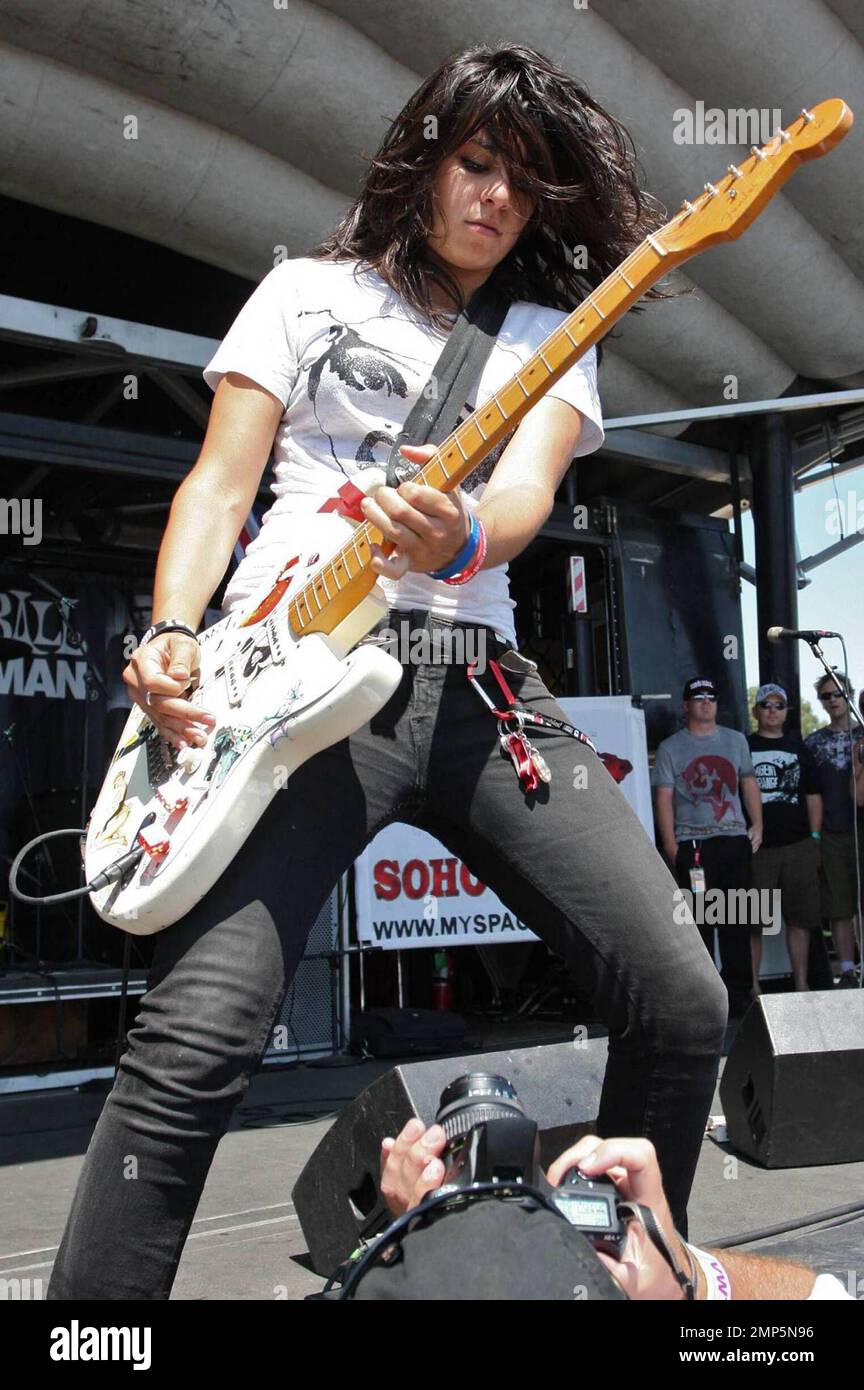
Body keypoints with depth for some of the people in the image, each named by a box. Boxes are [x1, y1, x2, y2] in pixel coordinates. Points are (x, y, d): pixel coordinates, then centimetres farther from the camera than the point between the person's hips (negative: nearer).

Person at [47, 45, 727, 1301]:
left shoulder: (553, 332, 20)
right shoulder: (308, 293, 17)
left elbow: (527, 486, -1)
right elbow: (220, 483, 10)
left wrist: (462, 540, -26)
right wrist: (171, 633, -10)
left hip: (476, 675, 3)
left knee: (682, 1002, -6)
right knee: (200, 1037, -19)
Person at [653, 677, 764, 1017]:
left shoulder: (735, 740, 14)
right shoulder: (670, 747, 4)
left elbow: (749, 784, 18)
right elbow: (663, 799, 0)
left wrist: (757, 826, 7)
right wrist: (670, 845, -8)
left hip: (735, 840, 3)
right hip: (692, 845, -3)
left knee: (736, 924, 7)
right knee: (699, 924, -1)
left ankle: (739, 995, 14)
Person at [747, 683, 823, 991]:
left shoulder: (798, 747, 14)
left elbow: (813, 795, 15)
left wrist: (815, 837, 7)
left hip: (798, 846, 3)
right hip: (755, 847, -3)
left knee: (800, 918, 5)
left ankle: (801, 983, 14)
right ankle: (752, 986, 8)